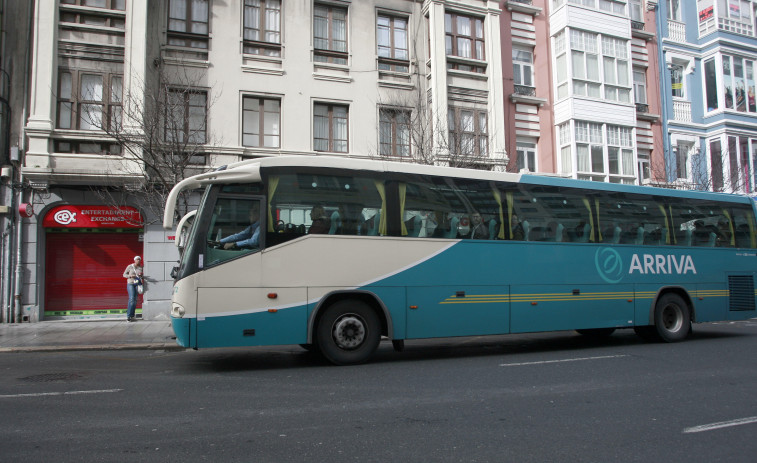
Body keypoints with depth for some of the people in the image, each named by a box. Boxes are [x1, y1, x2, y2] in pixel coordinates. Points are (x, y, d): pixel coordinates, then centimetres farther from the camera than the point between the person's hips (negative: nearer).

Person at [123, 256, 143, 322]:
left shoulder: (141, 267, 3)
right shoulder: (130, 266, -2)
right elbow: (124, 274, 4)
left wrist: (141, 275, -11)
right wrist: (130, 276, -15)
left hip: (138, 284, 3)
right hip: (130, 284, -3)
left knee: (135, 300, 0)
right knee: (131, 299, -15)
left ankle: (132, 315, 9)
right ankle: (128, 316, -12)